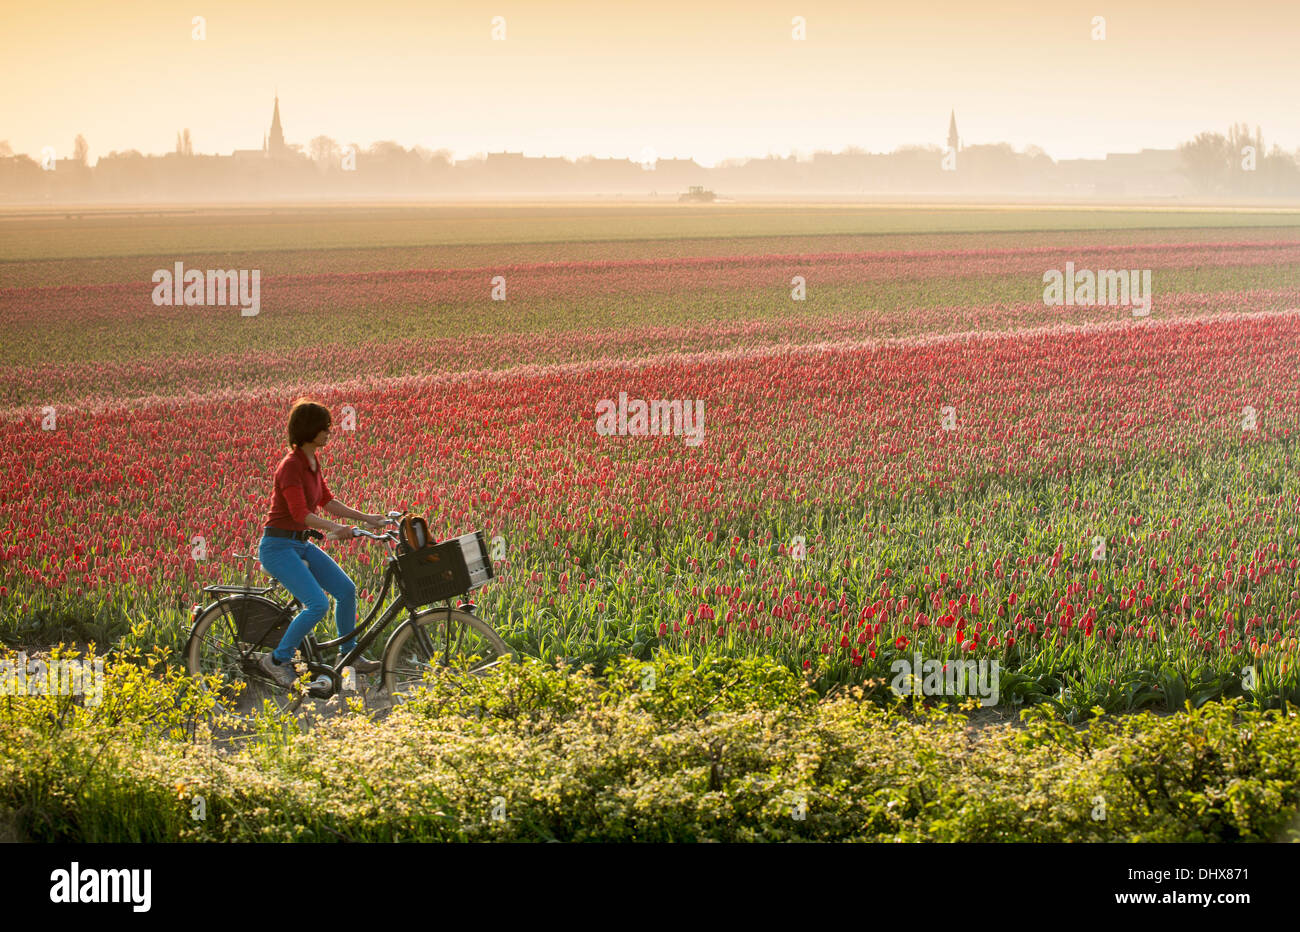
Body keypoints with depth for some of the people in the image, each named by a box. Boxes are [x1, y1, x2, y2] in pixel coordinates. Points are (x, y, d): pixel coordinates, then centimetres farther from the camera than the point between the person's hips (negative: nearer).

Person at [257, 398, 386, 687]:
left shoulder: (312, 462, 8)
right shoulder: (291, 465, -20)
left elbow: (326, 501, 17)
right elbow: (300, 513, -29)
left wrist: (365, 518, 11)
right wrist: (334, 528, -42)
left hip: (301, 544, 9)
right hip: (278, 546, -9)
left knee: (346, 590, 3)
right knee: (318, 604, -18)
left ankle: (349, 653, 19)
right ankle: (277, 659, -3)